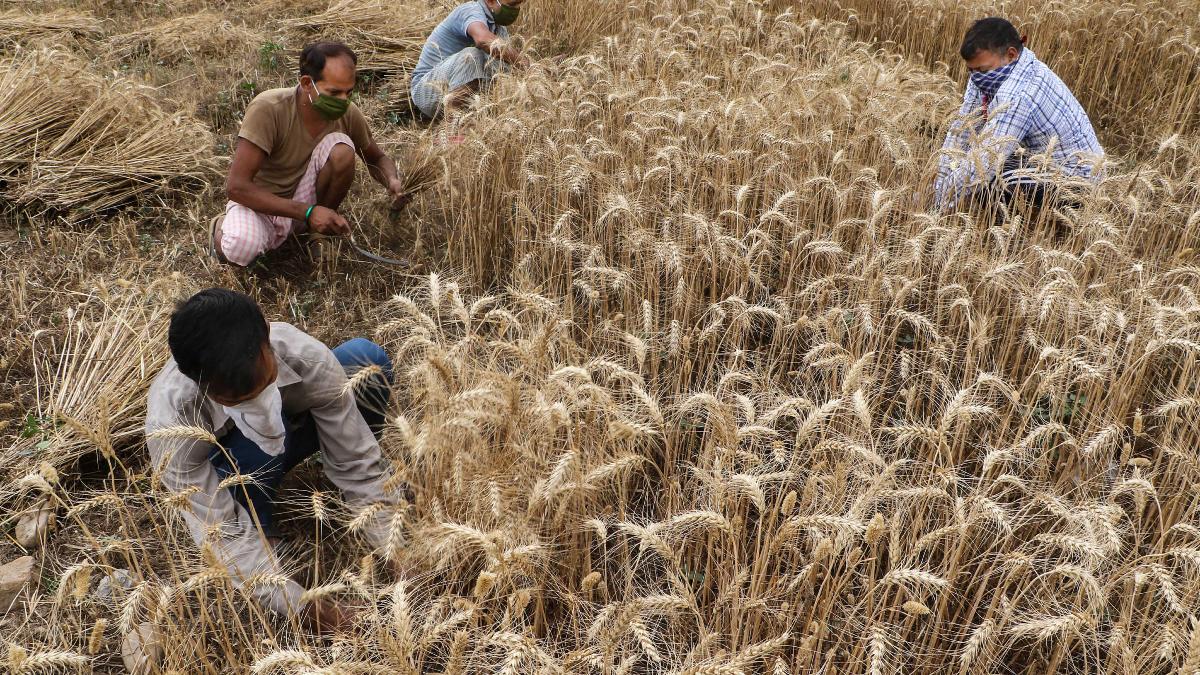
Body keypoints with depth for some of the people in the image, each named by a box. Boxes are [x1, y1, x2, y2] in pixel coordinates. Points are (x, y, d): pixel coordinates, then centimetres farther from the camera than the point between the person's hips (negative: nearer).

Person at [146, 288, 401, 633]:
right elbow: (221, 530, -34)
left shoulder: (305, 358, -36)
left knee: (366, 357, -24)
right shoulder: (170, 422, -39)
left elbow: (355, 462, -27)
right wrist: (300, 605, -40)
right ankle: (262, 534, -10)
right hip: (227, 472, -3)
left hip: (287, 431, 4)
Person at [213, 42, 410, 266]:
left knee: (341, 148, -24)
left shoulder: (348, 113, -13)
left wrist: (392, 182, -18)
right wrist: (307, 212, -36)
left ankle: (325, 230, 0)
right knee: (243, 248, -37)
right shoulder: (268, 108, -27)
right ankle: (224, 227, 3)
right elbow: (236, 186, -29)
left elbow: (377, 159, 7)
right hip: (259, 202, -3)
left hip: (303, 197, 3)